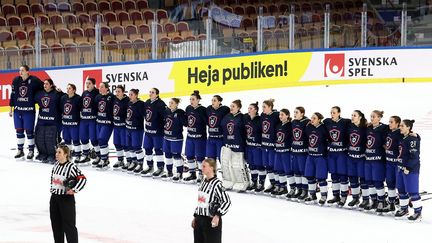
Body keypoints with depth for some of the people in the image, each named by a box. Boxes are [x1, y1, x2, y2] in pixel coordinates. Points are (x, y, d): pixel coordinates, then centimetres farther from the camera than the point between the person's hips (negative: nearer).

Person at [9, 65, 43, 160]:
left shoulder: (34, 80, -10)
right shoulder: (16, 80, 5)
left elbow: (44, 87, 1)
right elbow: (13, 94, 10)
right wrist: (11, 108, 11)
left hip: (29, 110, -4)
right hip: (17, 110, 4)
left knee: (29, 131, 0)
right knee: (19, 131, 9)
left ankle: (31, 151, 10)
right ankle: (20, 150, 20)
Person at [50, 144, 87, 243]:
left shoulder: (71, 166, -16)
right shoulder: (56, 165, 7)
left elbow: (82, 179, -19)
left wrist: (74, 190, -19)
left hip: (67, 198, -8)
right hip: (54, 197, 8)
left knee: (69, 225, -5)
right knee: (56, 224, 14)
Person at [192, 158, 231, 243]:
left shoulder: (217, 184, -16)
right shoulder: (204, 182, 9)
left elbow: (227, 201, -20)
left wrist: (218, 215, -29)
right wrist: (195, 216, 19)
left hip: (211, 221, -8)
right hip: (199, 219, 8)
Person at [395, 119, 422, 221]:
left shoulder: (413, 139, -16)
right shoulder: (403, 138, 12)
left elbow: (414, 155, -20)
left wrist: (408, 168, -20)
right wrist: (401, 166, 17)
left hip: (411, 169, -9)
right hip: (402, 168, 9)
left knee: (412, 191, -6)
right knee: (401, 189, 15)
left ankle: (418, 212, 2)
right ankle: (404, 209, 28)